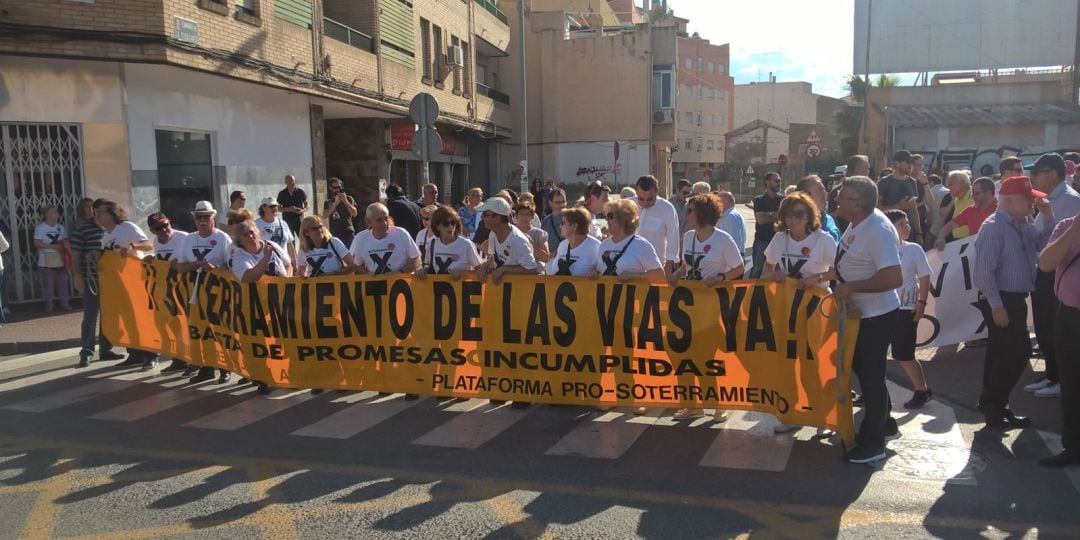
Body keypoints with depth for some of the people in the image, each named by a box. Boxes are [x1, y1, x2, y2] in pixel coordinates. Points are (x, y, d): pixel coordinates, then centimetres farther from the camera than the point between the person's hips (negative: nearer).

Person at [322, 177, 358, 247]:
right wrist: (335, 203, -11)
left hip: (348, 232, -1)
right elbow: (324, 217, -4)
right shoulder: (328, 202, 10)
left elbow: (354, 214, -2)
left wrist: (345, 201, -10)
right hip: (334, 233, 1)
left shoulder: (349, 199, 8)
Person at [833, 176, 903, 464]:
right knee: (861, 368, 22)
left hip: (877, 316, -10)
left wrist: (851, 287, -28)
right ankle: (883, 423, 40)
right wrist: (834, 274, 7)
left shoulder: (878, 231, -27)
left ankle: (872, 443, 16)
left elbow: (894, 278, -33)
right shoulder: (858, 223, 0)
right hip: (859, 312, 10)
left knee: (871, 375, 2)